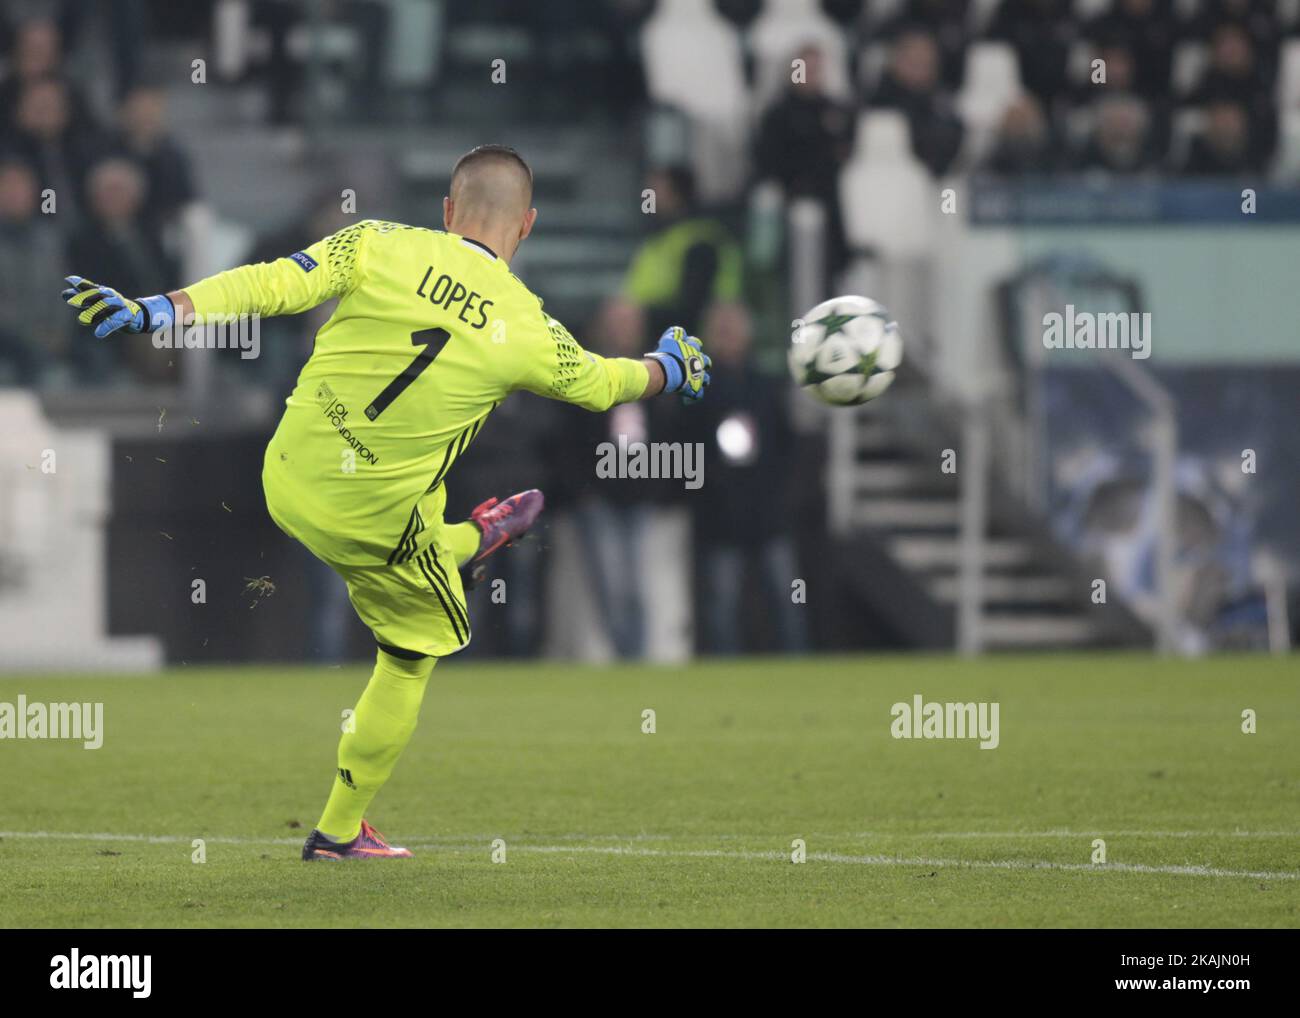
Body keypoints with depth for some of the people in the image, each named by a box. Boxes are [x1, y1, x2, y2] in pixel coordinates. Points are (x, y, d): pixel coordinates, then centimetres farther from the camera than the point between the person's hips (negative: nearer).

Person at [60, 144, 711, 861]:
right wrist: (672, 368, 30)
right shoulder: (527, 332, -9)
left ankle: (467, 542, 61)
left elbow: (271, 285, -16)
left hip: (287, 482, 1)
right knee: (410, 660, 21)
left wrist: (151, 312, -14)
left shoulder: (381, 248, -10)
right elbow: (602, 384, 9)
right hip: (375, 527, -1)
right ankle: (340, 831, 29)